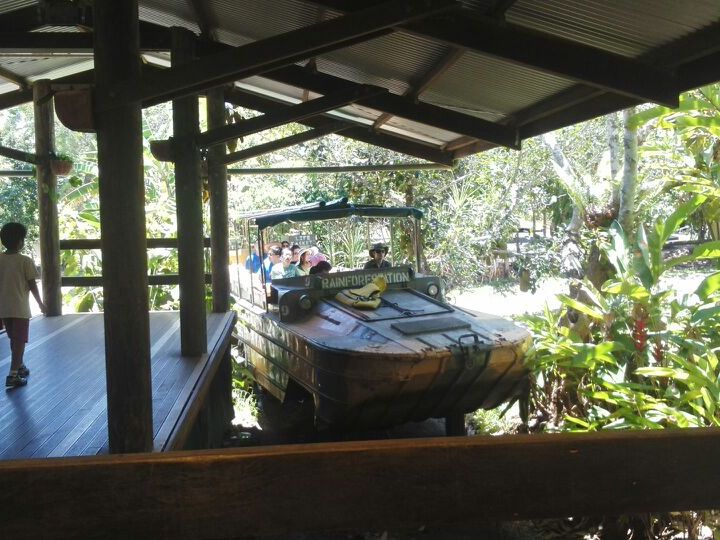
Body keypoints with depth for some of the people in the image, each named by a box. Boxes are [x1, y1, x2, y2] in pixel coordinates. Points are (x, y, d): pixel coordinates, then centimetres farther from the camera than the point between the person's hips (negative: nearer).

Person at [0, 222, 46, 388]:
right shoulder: (25, 261, -12)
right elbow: (32, 285, -9)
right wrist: (40, 303, 4)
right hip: (20, 308, -5)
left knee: (14, 339, 21)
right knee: (20, 341, -1)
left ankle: (19, 367, 35)